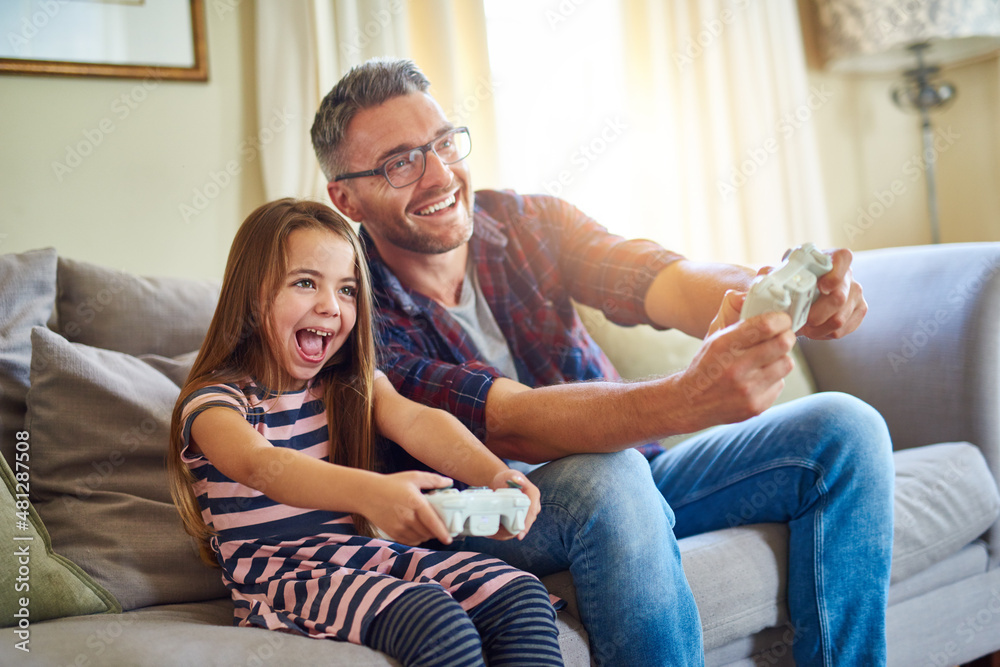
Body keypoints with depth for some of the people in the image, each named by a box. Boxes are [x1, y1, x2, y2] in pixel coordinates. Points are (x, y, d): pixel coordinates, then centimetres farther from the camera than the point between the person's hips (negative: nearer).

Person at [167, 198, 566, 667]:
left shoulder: (353, 386, 12)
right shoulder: (215, 402, -6)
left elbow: (415, 421, -9)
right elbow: (260, 465, -29)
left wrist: (494, 474, -31)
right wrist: (371, 492, -49)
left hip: (374, 556, 6)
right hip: (282, 576, -5)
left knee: (522, 597, -15)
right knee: (439, 624, -31)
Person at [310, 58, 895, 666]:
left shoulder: (528, 222, -2)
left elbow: (661, 281, -19)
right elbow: (510, 424, -31)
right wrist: (691, 397, -49)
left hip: (622, 473, 6)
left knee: (845, 430, -8)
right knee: (606, 477, -38)